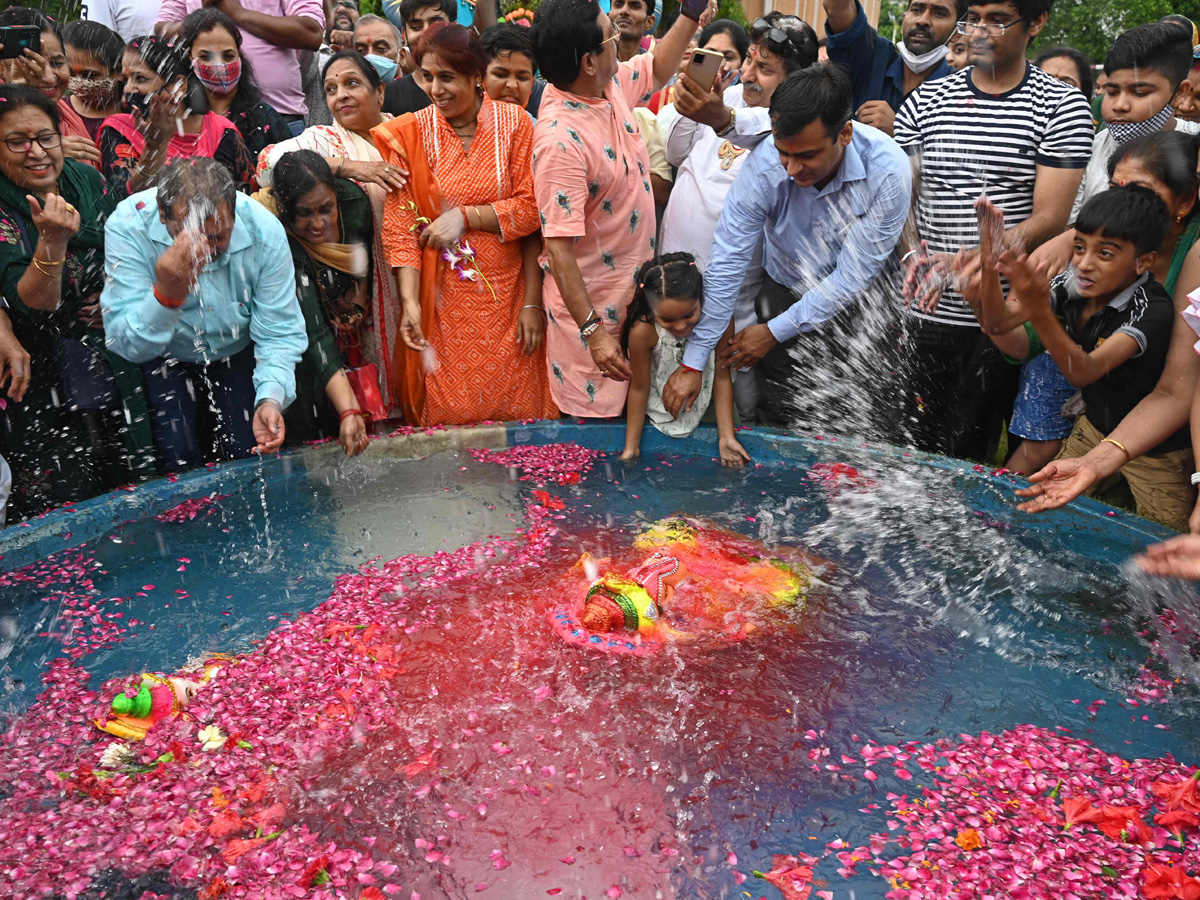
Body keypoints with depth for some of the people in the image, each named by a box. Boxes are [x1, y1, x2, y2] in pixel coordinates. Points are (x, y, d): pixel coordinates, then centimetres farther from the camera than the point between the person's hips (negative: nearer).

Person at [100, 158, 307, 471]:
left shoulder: (264, 230, -26)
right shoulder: (128, 226, -29)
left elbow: (280, 333, -18)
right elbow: (127, 345, -31)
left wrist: (271, 398, -35)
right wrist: (165, 294, -50)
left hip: (238, 351, 2)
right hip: (166, 356, -1)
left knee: (250, 454, -5)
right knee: (180, 461, -14)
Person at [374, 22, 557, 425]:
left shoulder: (513, 122, -1)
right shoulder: (410, 135, -2)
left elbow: (531, 209, -4)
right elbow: (401, 225, -5)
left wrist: (464, 216, -14)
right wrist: (410, 302, -14)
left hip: (505, 292, 0)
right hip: (443, 299, 0)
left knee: (515, 413, 7)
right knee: (447, 414, 5)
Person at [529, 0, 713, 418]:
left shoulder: (609, 84, -3)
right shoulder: (561, 140, -29)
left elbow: (656, 70, 21)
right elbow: (558, 248, -29)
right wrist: (592, 330, -29)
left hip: (632, 285, 9)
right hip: (591, 304, -9)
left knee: (629, 405, 23)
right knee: (596, 414, 8)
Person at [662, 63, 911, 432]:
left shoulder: (888, 171, -28)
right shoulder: (764, 164, -24)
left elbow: (854, 275, -21)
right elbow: (726, 263, -21)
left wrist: (775, 331, -17)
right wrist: (692, 363, -20)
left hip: (855, 309, -1)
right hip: (783, 297, 1)